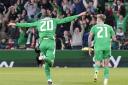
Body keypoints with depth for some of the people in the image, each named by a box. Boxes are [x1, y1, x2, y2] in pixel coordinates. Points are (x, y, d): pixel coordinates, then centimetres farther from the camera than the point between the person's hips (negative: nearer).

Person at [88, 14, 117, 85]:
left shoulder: (94, 27, 11)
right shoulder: (109, 27, 14)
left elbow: (90, 38, 3)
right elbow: (114, 39, 12)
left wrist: (89, 48, 10)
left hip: (98, 47, -1)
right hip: (107, 47, 1)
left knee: (97, 63, 4)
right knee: (106, 65, 10)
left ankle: (96, 71, -31)